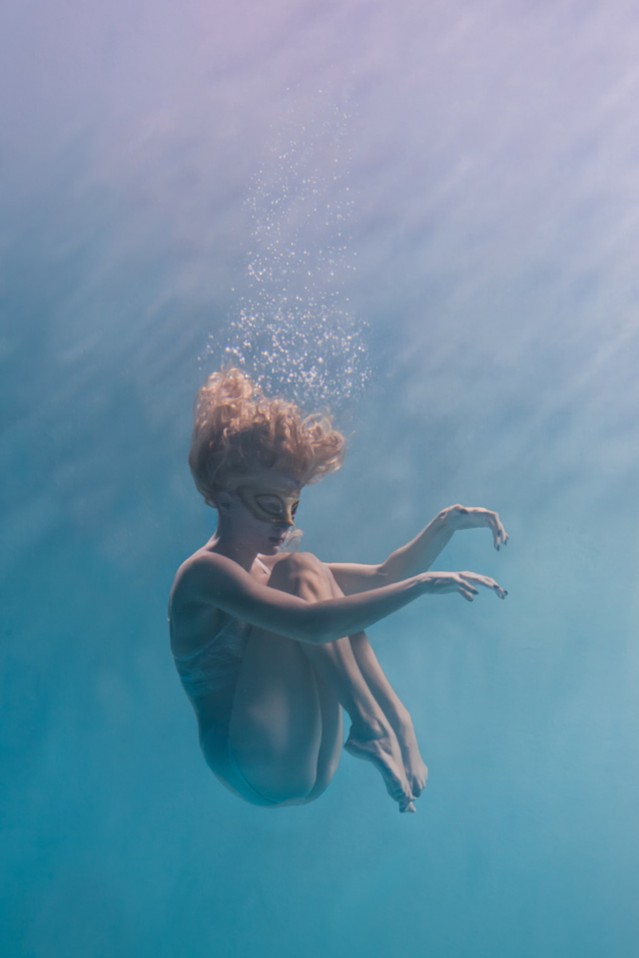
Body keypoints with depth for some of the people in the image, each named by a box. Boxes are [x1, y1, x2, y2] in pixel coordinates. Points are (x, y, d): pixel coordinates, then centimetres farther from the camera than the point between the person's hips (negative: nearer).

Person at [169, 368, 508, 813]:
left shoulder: (270, 571, 15)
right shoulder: (204, 572, -12)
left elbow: (384, 577, 16)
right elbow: (312, 624, -28)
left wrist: (448, 523, 3)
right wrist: (421, 585, -26)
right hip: (256, 765, -9)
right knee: (301, 570, -15)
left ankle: (395, 721, -9)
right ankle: (370, 726, -22)